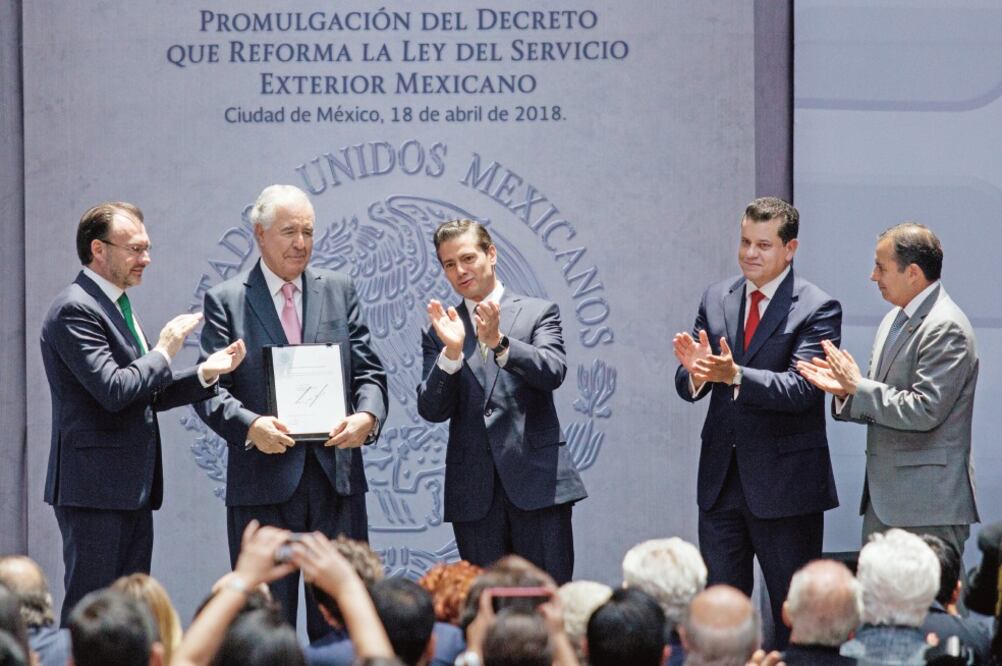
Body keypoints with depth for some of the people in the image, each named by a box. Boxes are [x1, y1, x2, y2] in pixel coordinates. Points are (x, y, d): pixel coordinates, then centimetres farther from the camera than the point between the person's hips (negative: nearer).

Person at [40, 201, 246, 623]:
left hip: (131, 487, 10)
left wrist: (206, 373, 6)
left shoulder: (115, 307, 18)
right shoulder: (75, 310, -13)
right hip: (94, 488, -10)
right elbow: (113, 389, -22)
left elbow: (144, 394, 19)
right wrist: (164, 352, -10)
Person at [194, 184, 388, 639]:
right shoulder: (226, 301, 4)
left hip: (337, 479, 3)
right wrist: (249, 425, -22)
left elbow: (368, 372, 9)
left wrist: (367, 416, -12)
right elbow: (211, 388, -3)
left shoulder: (339, 291, 13)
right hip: (263, 479, -3)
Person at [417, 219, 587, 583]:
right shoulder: (441, 331, 12)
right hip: (474, 493, 2)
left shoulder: (538, 313, 8)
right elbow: (432, 410, 2)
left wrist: (499, 342, -24)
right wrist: (451, 352, -14)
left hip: (537, 482, -2)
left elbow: (552, 372, -9)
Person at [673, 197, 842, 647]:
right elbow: (687, 387, 5)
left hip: (785, 483, -5)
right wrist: (695, 372, -19)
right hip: (722, 478, 5)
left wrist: (734, 375, -34)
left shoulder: (817, 309, -9)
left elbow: (801, 389, -21)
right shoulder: (717, 299, 8)